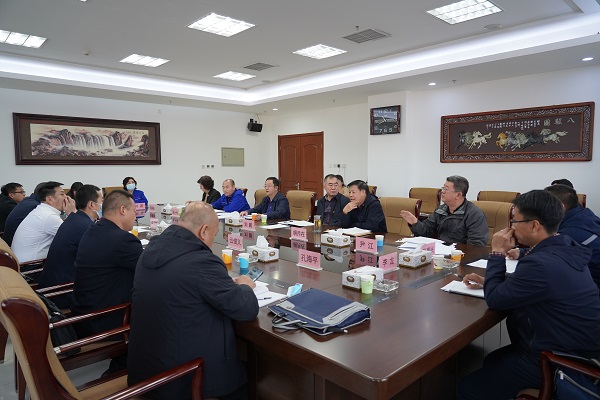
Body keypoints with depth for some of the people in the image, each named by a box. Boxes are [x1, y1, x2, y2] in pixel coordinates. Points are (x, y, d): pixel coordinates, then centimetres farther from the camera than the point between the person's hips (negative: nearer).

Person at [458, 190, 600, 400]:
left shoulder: (542, 263, -32)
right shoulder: (564, 247, -1)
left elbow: (495, 299, -19)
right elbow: (521, 284, 15)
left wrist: (497, 253, -11)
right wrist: (488, 280, 4)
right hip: (573, 347, 10)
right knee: (492, 360, 25)